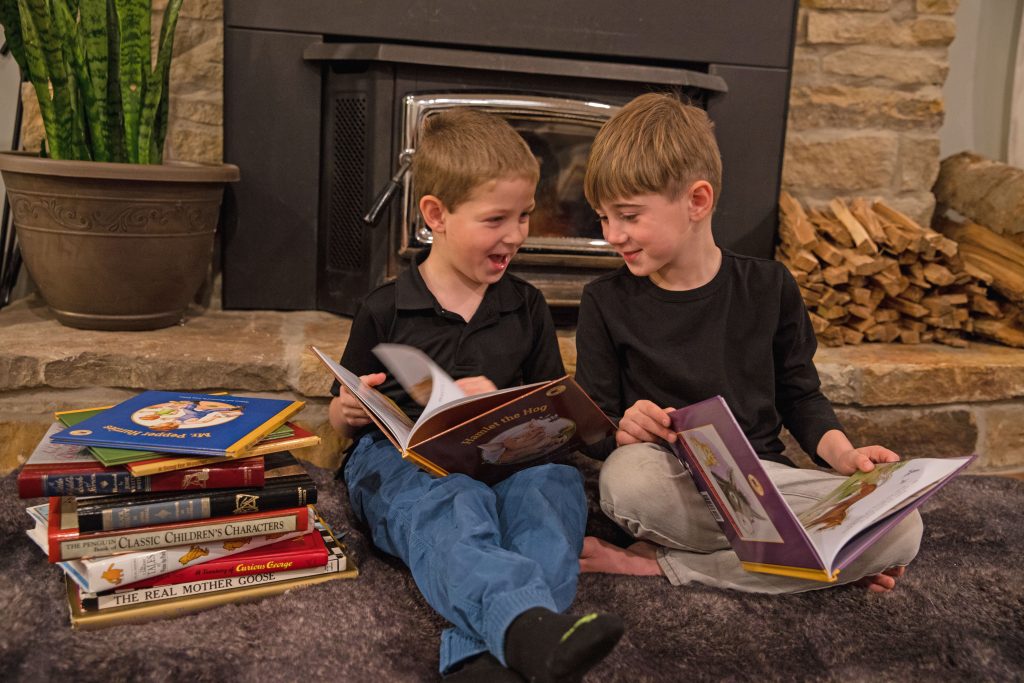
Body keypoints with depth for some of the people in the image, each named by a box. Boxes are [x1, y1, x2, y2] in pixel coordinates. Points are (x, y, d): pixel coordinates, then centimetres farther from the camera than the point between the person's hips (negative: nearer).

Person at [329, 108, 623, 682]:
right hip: (399, 460, -2)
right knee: (454, 507, -38)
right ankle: (531, 625, -64)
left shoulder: (526, 307, 15)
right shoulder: (386, 311, 9)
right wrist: (348, 411, -9)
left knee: (554, 484, -33)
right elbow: (344, 418, 16)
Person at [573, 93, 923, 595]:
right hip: (671, 485, -2)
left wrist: (844, 454, -4)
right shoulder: (606, 302, 1)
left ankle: (660, 562, -18)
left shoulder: (769, 287, 4)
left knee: (903, 528, -23)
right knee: (626, 475, -37)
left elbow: (799, 395, 14)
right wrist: (622, 430, -20)